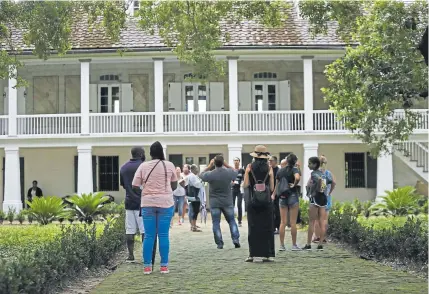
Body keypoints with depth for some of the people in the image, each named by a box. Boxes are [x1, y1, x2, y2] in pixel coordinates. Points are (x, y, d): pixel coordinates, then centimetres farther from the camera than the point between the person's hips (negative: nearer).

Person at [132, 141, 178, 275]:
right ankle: (164, 266, 5)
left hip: (147, 203, 1)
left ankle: (147, 266, 5)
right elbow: (174, 186, 9)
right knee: (163, 235, 3)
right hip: (165, 203, -1)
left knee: (148, 236, 5)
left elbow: (135, 186, 1)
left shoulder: (143, 166, 1)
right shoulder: (169, 165, 0)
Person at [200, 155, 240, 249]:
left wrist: (209, 166, 9)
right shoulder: (229, 173, -9)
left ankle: (219, 243, 3)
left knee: (216, 223, 4)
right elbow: (236, 172, 14)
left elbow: (202, 175, 7)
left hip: (214, 202, -1)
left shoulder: (210, 174, -14)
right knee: (232, 221, 14)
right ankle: (236, 239, 4)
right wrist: (227, 165, 13)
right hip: (227, 201, 2)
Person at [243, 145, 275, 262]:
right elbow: (272, 188, -2)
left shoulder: (249, 167, -1)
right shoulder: (269, 168, -1)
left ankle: (252, 254, 3)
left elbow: (245, 185, -5)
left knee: (253, 227, 5)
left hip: (253, 201, 0)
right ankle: (266, 254, 5)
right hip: (266, 202, 0)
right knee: (266, 227, 5)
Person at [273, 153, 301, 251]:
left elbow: (277, 184, 17)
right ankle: (294, 245, 6)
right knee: (293, 222, 1)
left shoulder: (280, 171, 8)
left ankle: (282, 245, 6)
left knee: (283, 222, 6)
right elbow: (297, 178, -30)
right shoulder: (294, 169, -7)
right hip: (292, 196, -4)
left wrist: (274, 195, 31)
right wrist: (294, 185, -11)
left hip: (282, 197, 4)